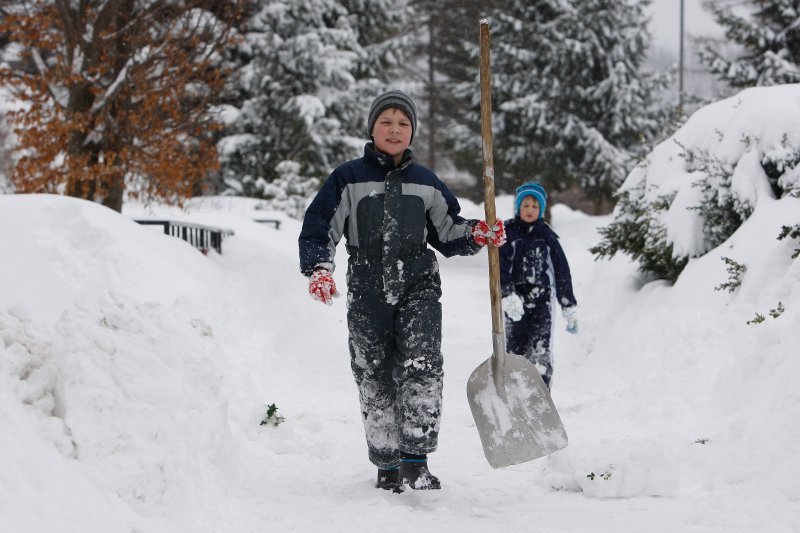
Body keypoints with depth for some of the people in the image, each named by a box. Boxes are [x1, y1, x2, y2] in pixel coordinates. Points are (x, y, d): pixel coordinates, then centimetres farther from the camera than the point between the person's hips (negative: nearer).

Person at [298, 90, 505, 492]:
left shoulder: (426, 183, 12)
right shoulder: (348, 179, 3)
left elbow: (447, 233, 20)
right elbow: (318, 228, 1)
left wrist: (479, 235, 1)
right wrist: (319, 269, -16)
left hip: (418, 288, 1)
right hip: (367, 294, -1)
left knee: (421, 367, -19)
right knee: (374, 379, 4)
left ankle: (416, 458, -18)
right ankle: (387, 463, 17)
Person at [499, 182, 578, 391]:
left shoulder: (547, 236, 11)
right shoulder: (507, 234, 5)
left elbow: (562, 272, 13)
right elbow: (499, 268, -7)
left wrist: (569, 308, 10)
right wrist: (508, 295, -23)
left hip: (542, 303, 0)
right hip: (515, 303, 0)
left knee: (540, 354, -11)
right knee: (514, 352, 1)